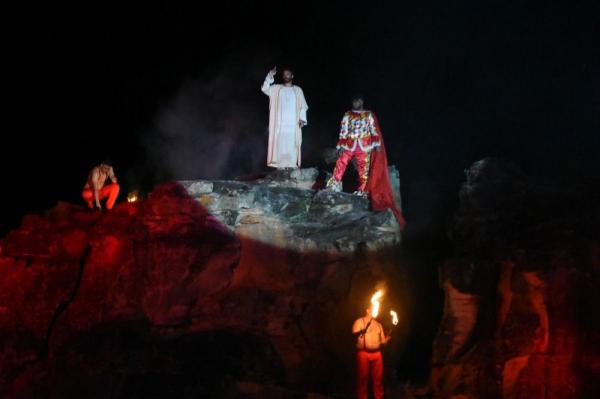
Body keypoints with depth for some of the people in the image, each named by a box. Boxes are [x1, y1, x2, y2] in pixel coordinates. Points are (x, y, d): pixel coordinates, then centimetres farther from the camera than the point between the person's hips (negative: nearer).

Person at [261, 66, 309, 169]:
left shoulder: (298, 90, 12)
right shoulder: (277, 88, 13)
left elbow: (303, 106, 8)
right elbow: (265, 89, -1)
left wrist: (302, 119, -5)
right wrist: (270, 76, -10)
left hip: (293, 122, 0)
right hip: (280, 122, 0)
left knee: (292, 144, -6)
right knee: (280, 143, -7)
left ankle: (292, 164, -6)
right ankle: (281, 164, -7)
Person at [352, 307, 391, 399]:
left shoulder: (378, 324, 20)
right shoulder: (360, 321, 3)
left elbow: (382, 340, 19)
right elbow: (354, 333, -12)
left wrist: (388, 337, -4)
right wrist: (363, 330, -32)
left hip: (377, 354, 5)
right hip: (364, 353, -5)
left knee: (378, 378, 3)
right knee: (363, 378, -3)